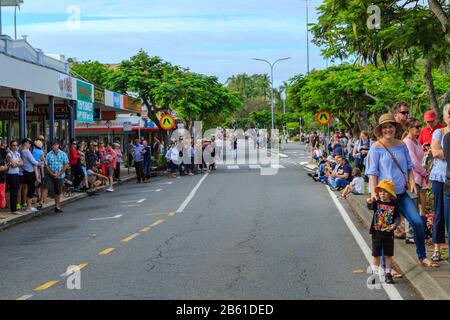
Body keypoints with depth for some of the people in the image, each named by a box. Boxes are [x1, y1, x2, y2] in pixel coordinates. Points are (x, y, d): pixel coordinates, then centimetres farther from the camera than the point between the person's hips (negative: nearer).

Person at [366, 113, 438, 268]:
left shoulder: (402, 145, 9)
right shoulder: (376, 148, -6)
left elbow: (409, 167, 16)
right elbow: (372, 172, -9)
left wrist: (412, 182, 0)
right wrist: (374, 192, -19)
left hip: (401, 193, 5)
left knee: (418, 222, -4)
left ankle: (422, 258, 15)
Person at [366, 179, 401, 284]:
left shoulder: (393, 205, -1)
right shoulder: (376, 203, -4)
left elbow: (397, 218, 3)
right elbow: (370, 207, -25)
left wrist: (394, 224, -17)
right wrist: (369, 202, -48)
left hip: (388, 233, 0)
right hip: (377, 233, 0)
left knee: (388, 255, 7)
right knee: (376, 255, 7)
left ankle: (388, 274, 19)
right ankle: (374, 274, 17)